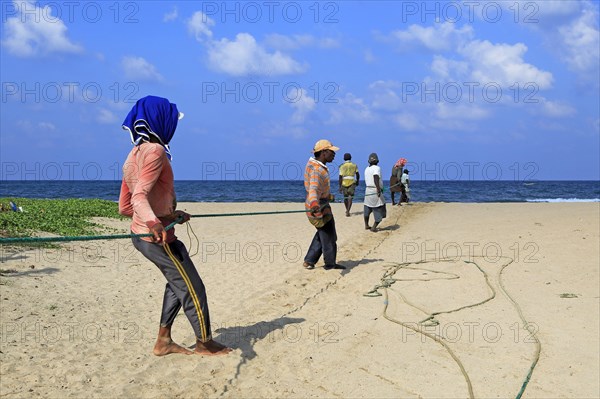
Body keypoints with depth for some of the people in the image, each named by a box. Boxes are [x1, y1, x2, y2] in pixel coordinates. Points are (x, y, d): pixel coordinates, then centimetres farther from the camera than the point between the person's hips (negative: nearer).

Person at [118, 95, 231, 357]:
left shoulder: (134, 155, 11)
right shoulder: (155, 150, -17)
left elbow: (124, 207, 14)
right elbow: (139, 196, -31)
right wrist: (155, 223, -49)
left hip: (140, 234, 10)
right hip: (158, 237, -10)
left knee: (177, 283, 23)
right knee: (193, 289, 6)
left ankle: (164, 341, 25)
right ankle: (205, 343, 21)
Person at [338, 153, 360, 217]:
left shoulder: (342, 166, 0)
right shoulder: (354, 165, 2)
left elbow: (340, 177, -5)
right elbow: (357, 174, 2)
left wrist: (340, 186, -4)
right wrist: (357, 181, 20)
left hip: (344, 183, 1)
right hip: (352, 183, -1)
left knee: (345, 197, 17)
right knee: (350, 198, -4)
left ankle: (347, 210, 33)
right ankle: (348, 211, -20)